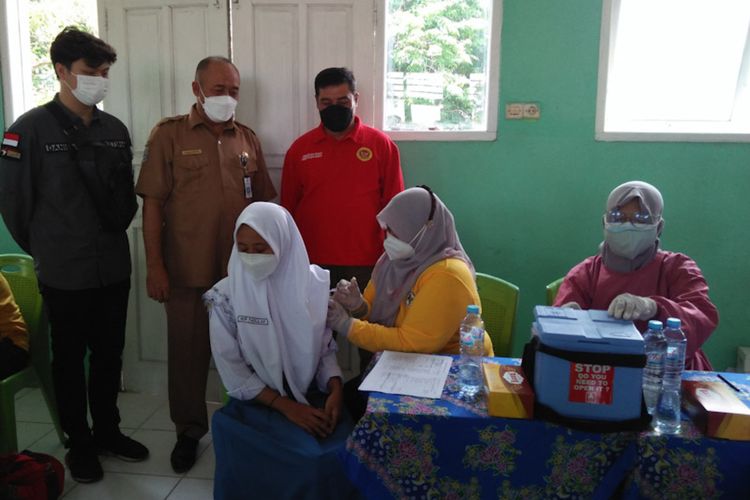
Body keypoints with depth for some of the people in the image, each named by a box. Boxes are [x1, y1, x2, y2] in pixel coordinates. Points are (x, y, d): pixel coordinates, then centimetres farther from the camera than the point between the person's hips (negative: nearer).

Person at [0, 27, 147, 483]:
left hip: (114, 269, 4)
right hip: (65, 274, -4)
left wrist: (116, 232, 11)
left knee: (110, 355, 14)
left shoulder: (115, 129, 4)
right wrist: (42, 249, 4)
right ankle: (80, 443, 28)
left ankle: (108, 430, 33)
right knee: (70, 359, 11)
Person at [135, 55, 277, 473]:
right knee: (188, 351, 10)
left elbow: (263, 202, 13)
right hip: (187, 269, -2)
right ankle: (189, 431, 28)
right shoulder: (169, 134, -2)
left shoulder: (248, 139, 9)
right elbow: (153, 203, -5)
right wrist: (154, 265, -10)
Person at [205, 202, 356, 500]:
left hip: (313, 398, 2)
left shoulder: (313, 284, -3)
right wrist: (286, 406, -14)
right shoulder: (225, 296, -7)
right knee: (312, 459, -25)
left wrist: (335, 389, -14)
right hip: (256, 403, -2)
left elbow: (326, 349, 5)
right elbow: (232, 370, -7)